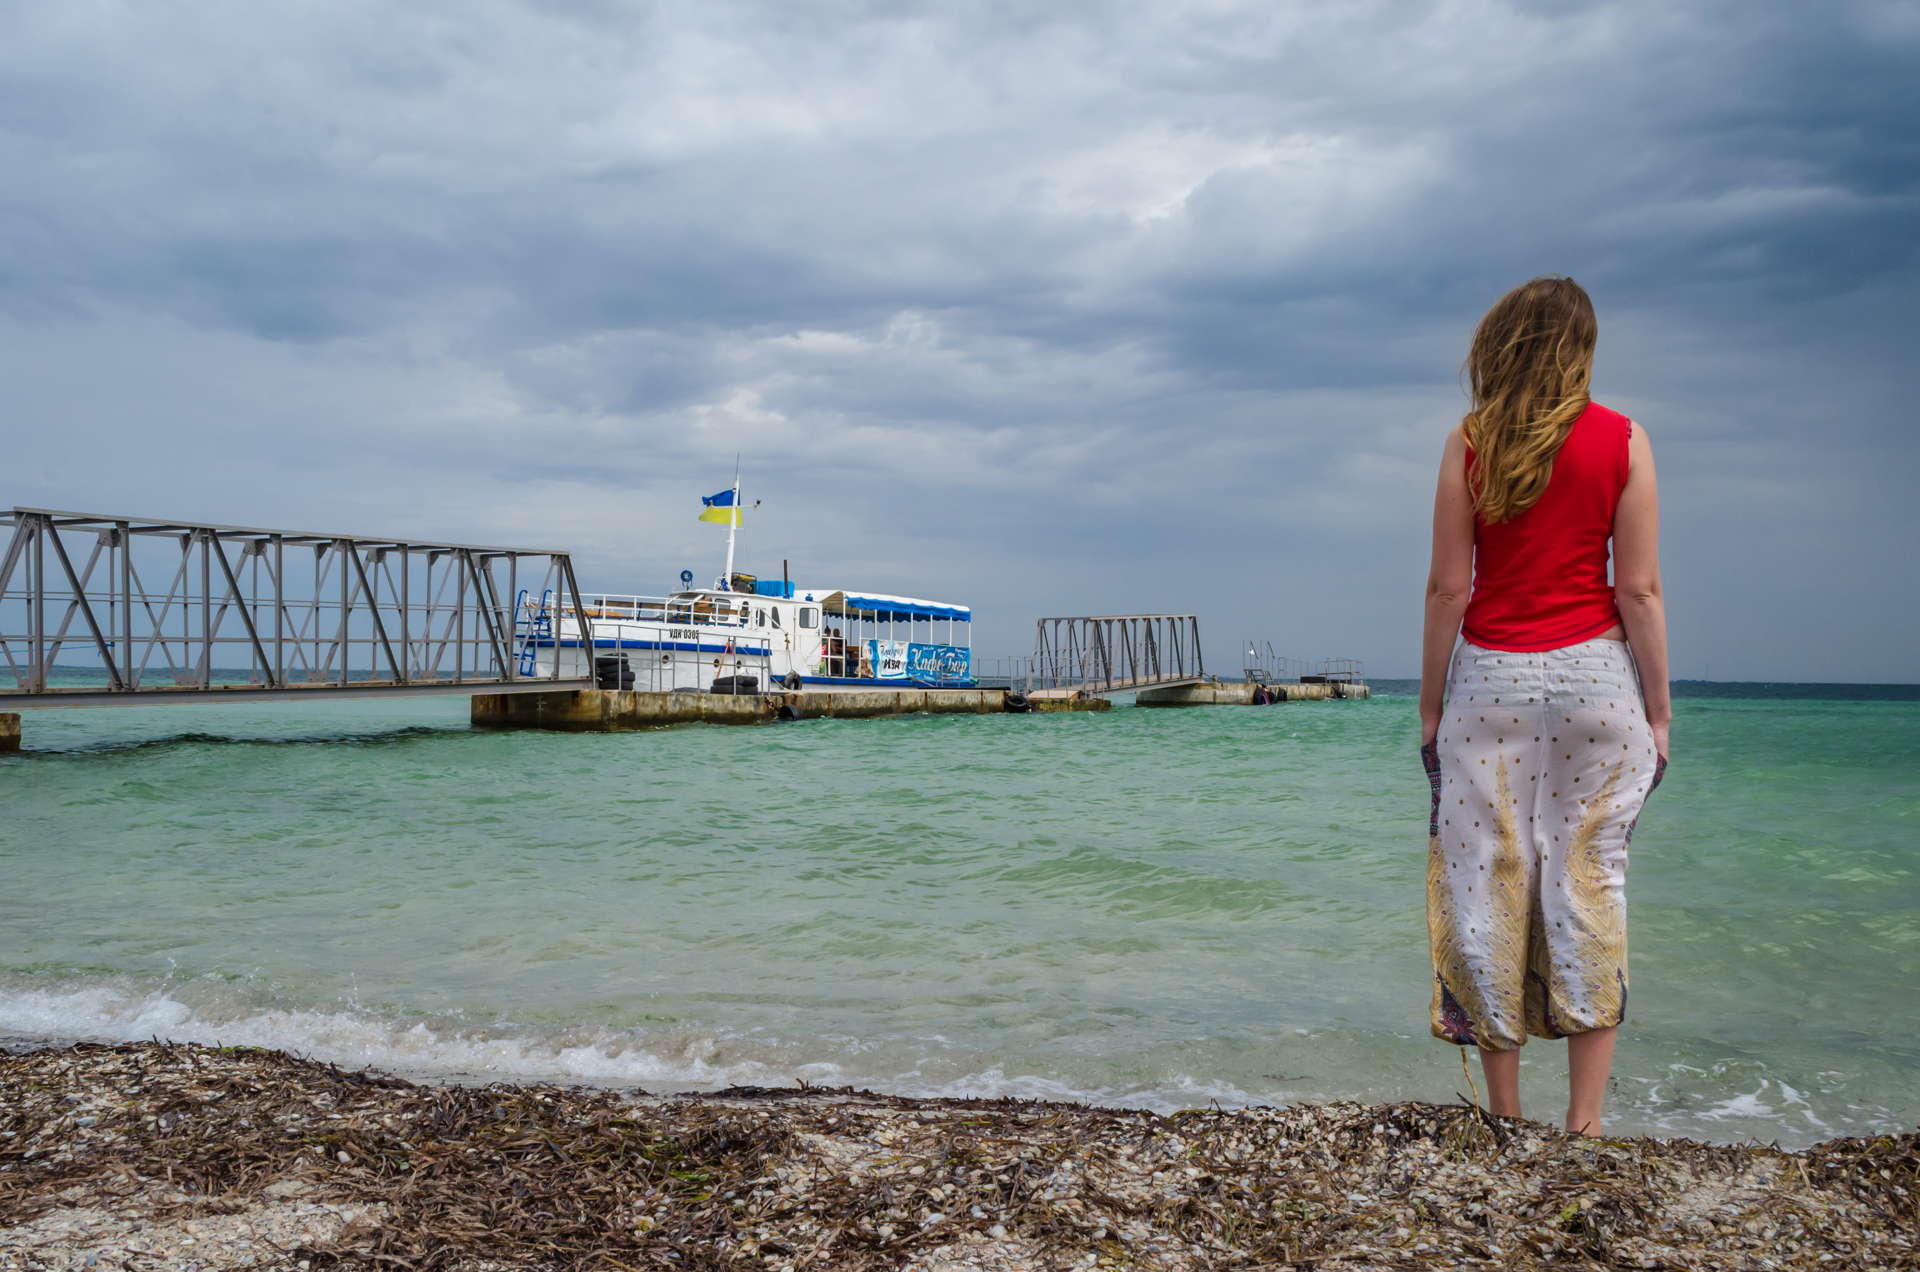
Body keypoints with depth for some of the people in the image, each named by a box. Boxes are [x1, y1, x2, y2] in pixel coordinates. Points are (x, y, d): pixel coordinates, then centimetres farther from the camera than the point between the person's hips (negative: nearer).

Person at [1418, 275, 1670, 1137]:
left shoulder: (1469, 443, -1)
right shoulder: (1622, 440, 1)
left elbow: (1448, 587, -2)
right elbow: (1639, 591, -2)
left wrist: (1430, 708, 5)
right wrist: (1658, 711, 5)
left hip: (1490, 677, 0)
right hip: (1593, 675, 1)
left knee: (1488, 887, 5)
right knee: (1589, 885, 5)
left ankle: (1505, 1120, 12)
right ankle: (1585, 1125, 10)